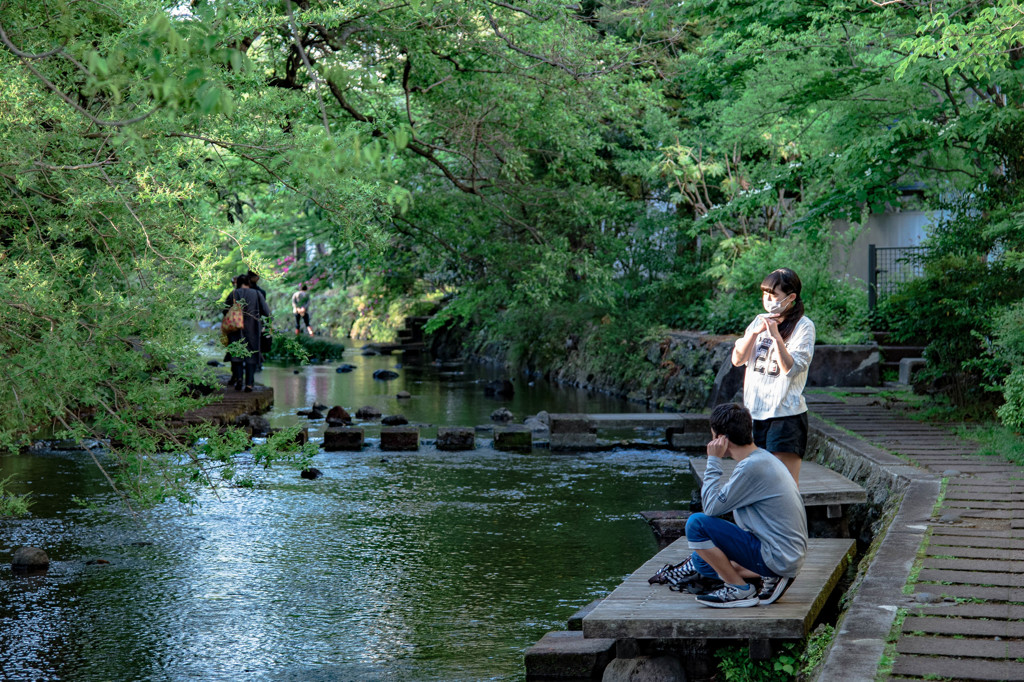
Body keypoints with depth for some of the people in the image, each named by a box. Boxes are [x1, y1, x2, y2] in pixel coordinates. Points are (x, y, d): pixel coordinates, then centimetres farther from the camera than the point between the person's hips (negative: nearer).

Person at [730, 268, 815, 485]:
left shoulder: (803, 326, -6)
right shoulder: (760, 321, 12)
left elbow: (791, 369, -15)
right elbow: (737, 359, 6)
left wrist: (776, 336, -21)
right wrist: (755, 332, -7)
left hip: (786, 414, -6)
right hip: (755, 412, 6)